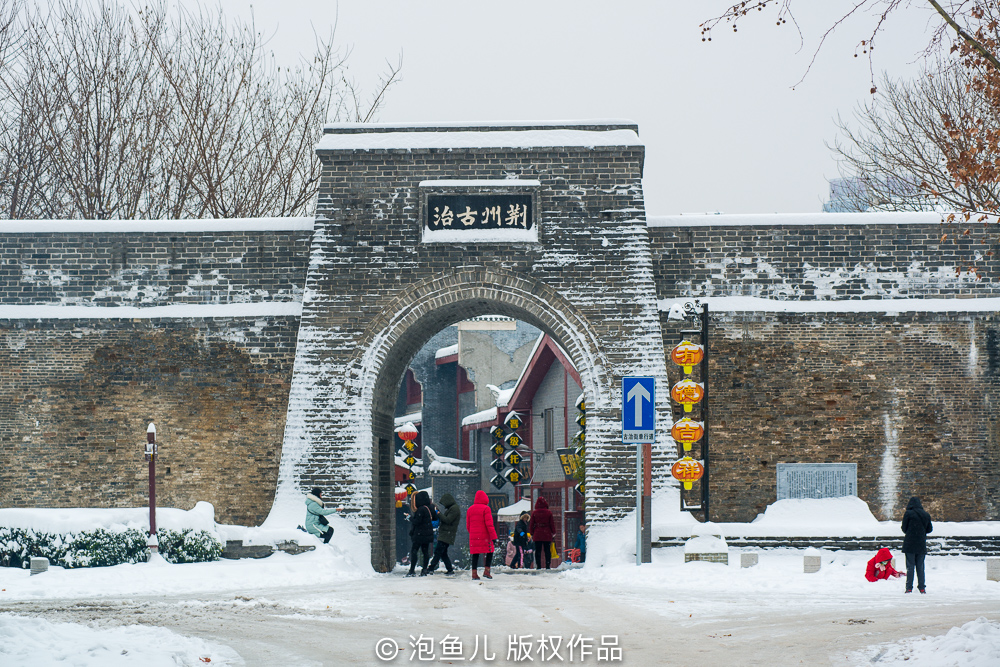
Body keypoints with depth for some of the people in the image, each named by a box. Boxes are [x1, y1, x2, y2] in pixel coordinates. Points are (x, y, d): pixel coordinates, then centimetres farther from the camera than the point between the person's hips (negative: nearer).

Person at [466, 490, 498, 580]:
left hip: (473, 536, 5)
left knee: (475, 554, 7)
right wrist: (493, 536, -11)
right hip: (484, 535, -5)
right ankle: (486, 571, -5)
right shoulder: (486, 508, -8)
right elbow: (489, 524, -13)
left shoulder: (470, 509, 11)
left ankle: (474, 573, 3)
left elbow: (468, 525, 15)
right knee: (489, 552, 6)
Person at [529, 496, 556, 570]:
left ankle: (538, 566, 0)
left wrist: (532, 534, 13)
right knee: (547, 551, 5)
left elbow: (531, 524, 3)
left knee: (538, 551, 4)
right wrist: (553, 532, 14)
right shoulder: (548, 513, -3)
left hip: (537, 535, 0)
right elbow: (552, 523, 2)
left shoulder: (534, 513, -1)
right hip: (547, 535, 0)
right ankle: (548, 566, 1)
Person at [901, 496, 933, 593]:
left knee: (910, 566, 0)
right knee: (920, 567, 10)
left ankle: (909, 588, -3)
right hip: (921, 545, 3)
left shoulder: (908, 513, -8)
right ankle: (922, 587, 9)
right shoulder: (926, 515, 4)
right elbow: (929, 529, 11)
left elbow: (904, 529, -5)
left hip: (910, 545, -3)